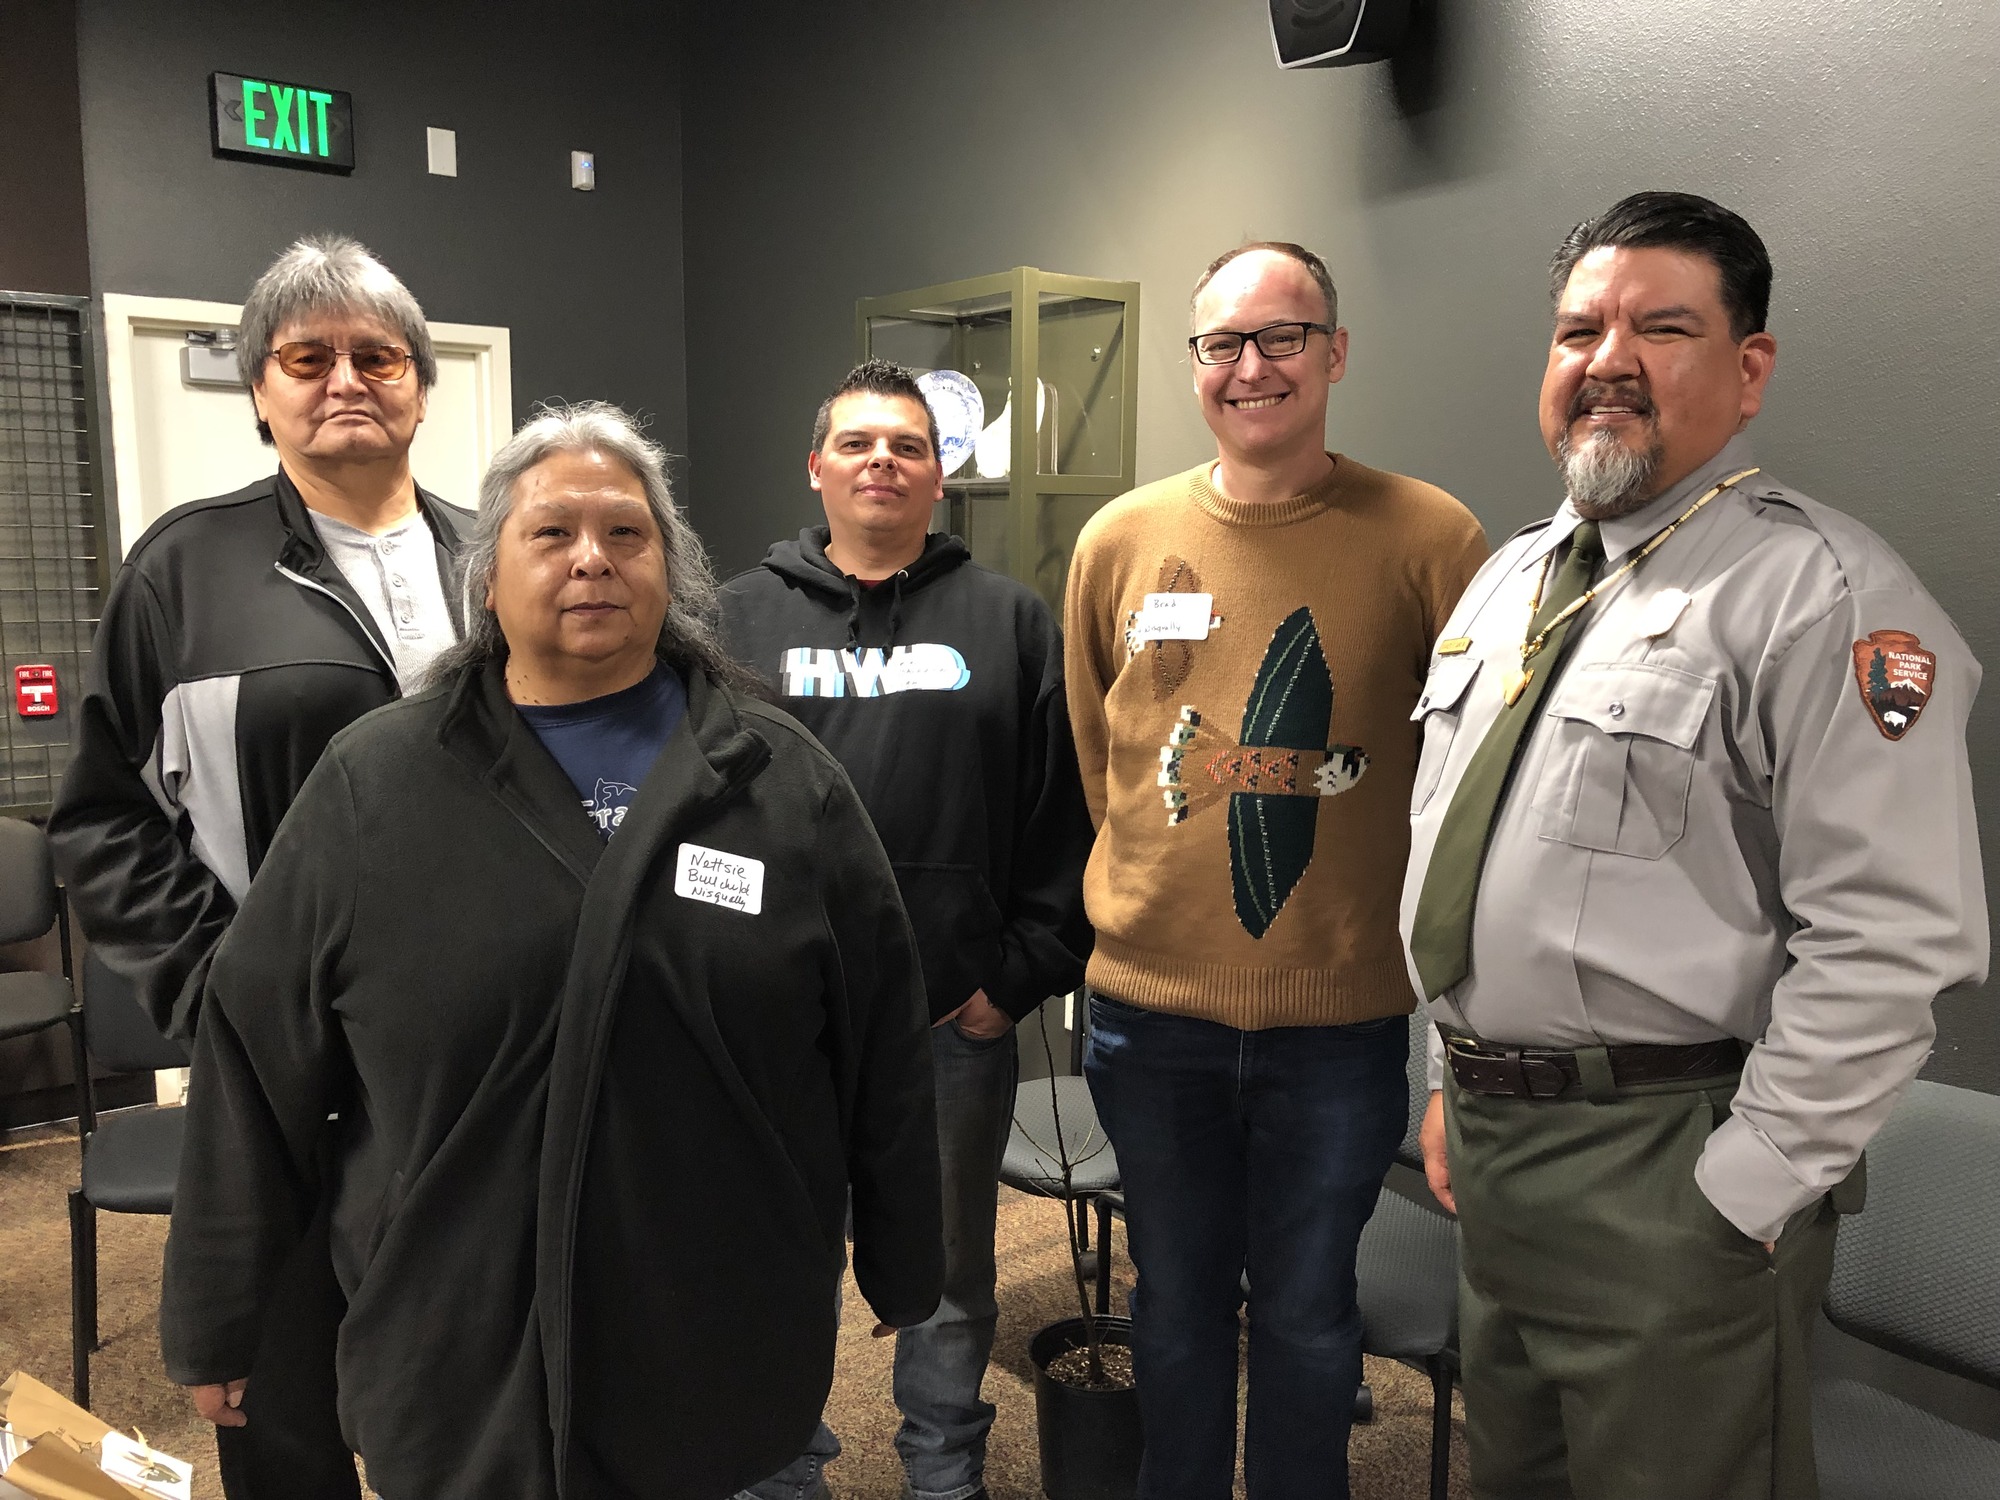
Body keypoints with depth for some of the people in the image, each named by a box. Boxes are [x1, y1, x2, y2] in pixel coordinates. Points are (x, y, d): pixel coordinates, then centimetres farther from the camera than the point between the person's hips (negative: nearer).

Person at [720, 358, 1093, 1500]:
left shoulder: (1011, 621, 4)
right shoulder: (739, 620, 5)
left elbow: (1066, 816, 1)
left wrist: (1023, 975, -4)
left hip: (961, 1021, 0)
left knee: (951, 1274, 18)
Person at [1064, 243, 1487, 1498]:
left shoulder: (1429, 538, -8)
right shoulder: (1121, 540, 1)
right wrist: (1146, 900, 8)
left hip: (1342, 1015, -2)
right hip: (1151, 1005, 3)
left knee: (1307, 1317, 16)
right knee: (1176, 1306, 20)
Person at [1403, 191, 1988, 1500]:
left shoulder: (1824, 593, -14)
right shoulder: (1509, 579, 11)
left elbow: (1890, 938, -19)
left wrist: (1744, 1193, -18)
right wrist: (1454, 1082, 14)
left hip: (1670, 1175, -7)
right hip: (1493, 1145, 8)